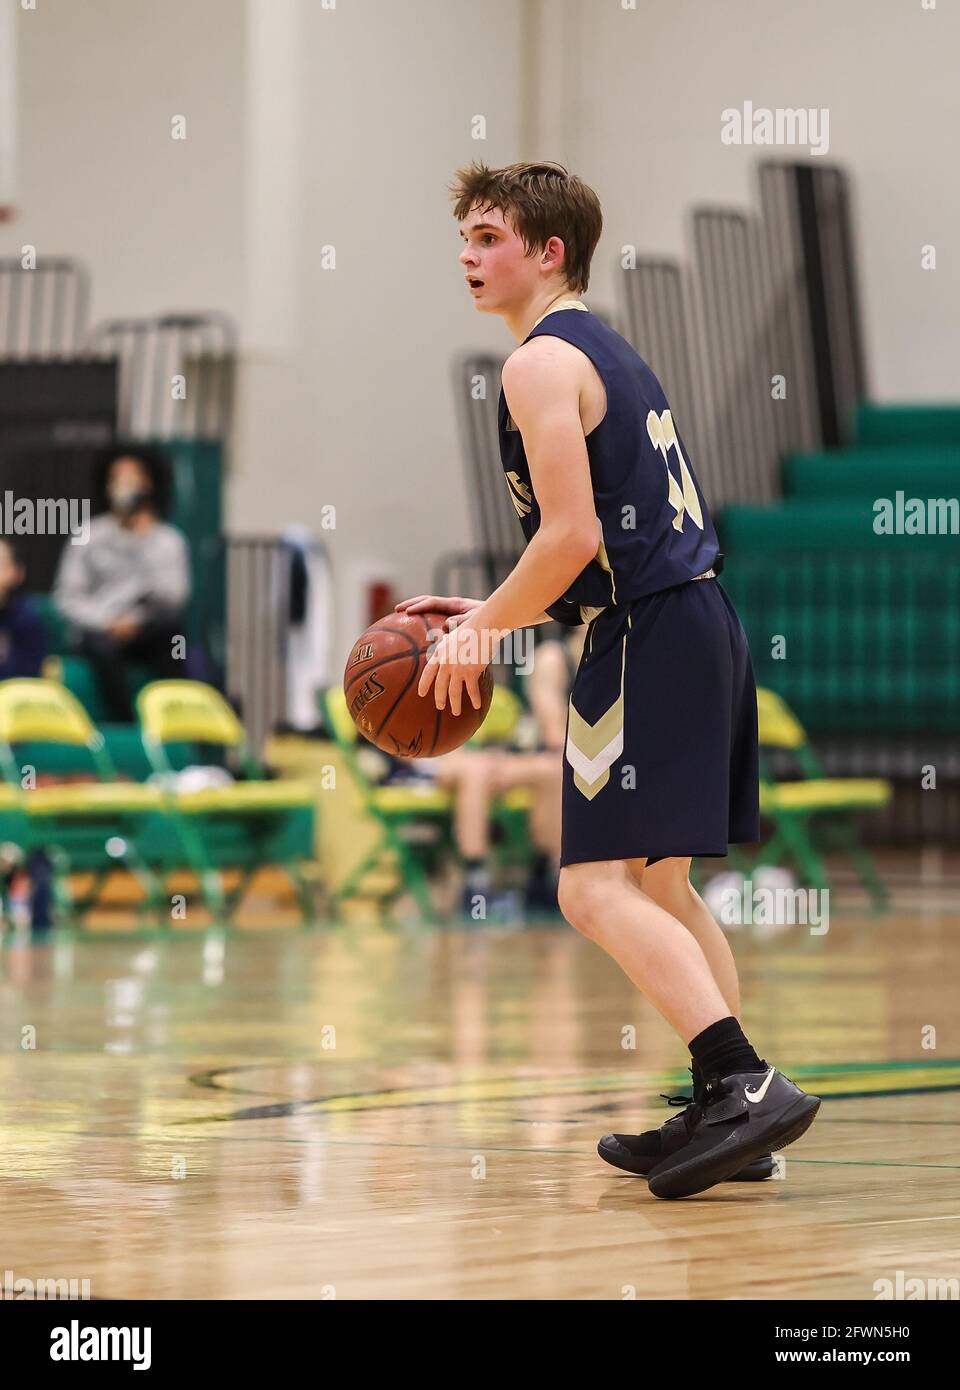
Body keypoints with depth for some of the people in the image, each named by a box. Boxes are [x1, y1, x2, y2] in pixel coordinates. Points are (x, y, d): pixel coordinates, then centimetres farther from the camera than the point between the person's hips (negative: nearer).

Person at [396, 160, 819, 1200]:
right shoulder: (608, 354, 22)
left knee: (596, 888, -13)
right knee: (656, 883, 18)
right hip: (698, 615, 10)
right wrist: (498, 614, 22)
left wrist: (482, 631, -7)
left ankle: (747, 1085, -23)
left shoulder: (543, 362, -9)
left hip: (645, 638, -10)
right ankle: (728, 1114, 19)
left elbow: (573, 535, -18)